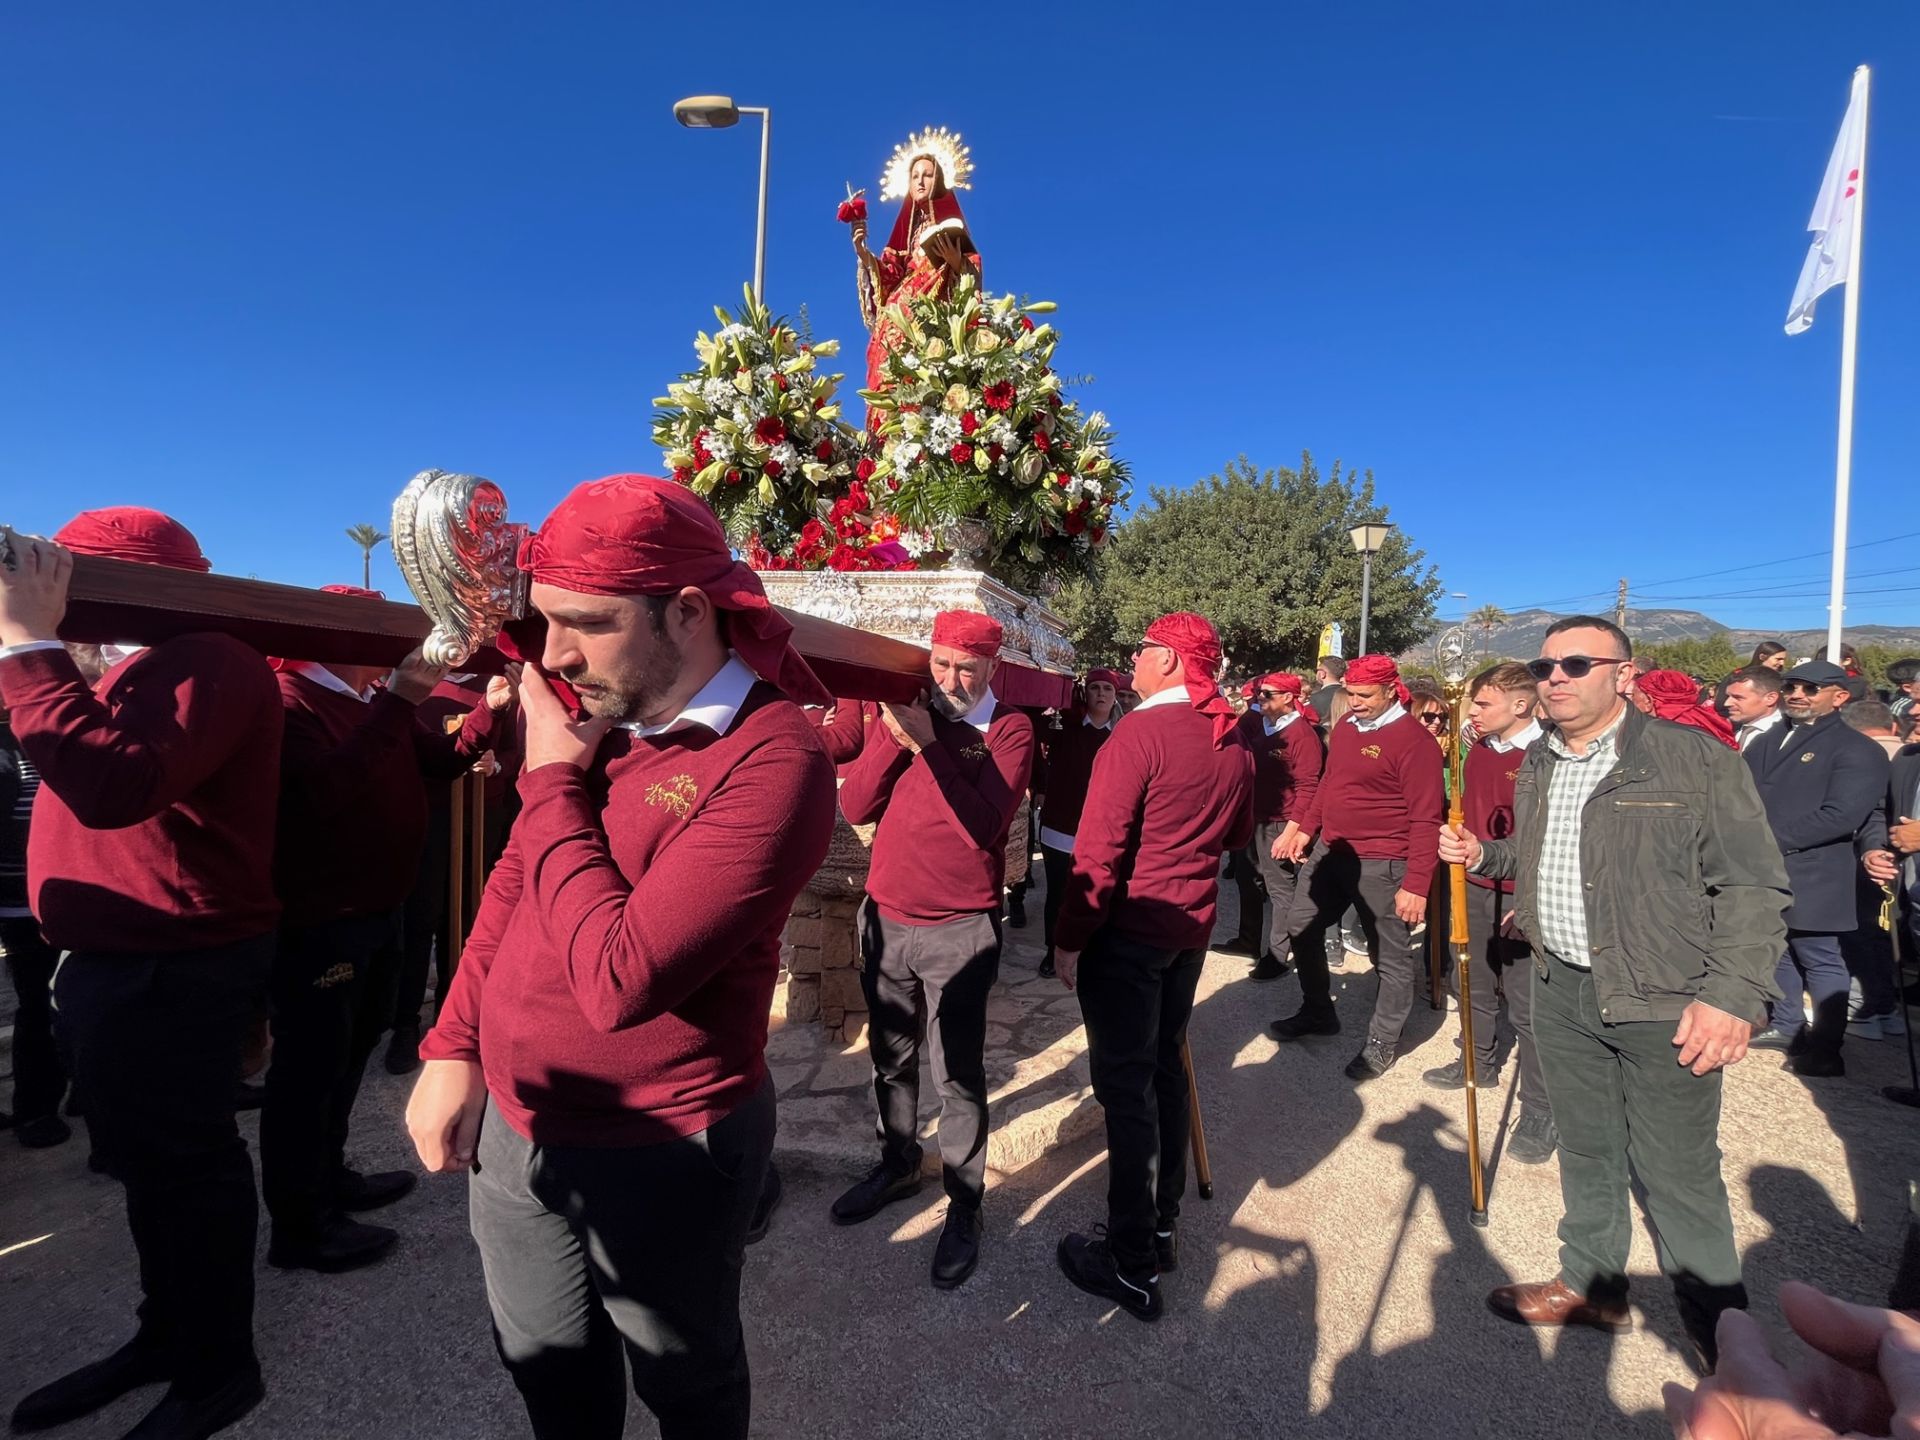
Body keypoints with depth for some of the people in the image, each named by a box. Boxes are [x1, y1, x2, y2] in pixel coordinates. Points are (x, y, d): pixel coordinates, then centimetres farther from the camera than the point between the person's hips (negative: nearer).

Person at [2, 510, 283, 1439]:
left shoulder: (206, 664, -20)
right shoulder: (147, 667, 18)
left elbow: (110, 784, -33)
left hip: (171, 969, -10)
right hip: (123, 960, 10)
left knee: (183, 1166, 4)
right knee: (153, 1160, 22)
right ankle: (167, 1336, 40)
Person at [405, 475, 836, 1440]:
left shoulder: (775, 762, -26)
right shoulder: (596, 713, -2)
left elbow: (619, 979, -30)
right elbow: (515, 880, 9)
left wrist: (551, 785, -20)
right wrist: (452, 1046, 2)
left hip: (657, 1151, -6)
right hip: (507, 1121, 7)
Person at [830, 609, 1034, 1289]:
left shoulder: (1009, 729, -7)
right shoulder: (906, 712, 5)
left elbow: (984, 824, -21)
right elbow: (854, 807, -3)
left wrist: (927, 744, -24)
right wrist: (892, 736, -16)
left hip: (959, 929, -5)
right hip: (885, 918, 5)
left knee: (957, 1073, 1)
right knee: (891, 1057, 19)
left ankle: (964, 1205, 20)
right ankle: (898, 1165, 40)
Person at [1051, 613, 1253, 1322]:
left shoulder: (1140, 734, -18)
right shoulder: (1235, 742, 5)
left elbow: (1099, 850, -20)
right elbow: (1238, 835, 19)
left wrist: (1070, 938, -13)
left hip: (1127, 929, -8)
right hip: (1192, 926, 8)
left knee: (1125, 1085, 0)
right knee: (1166, 1066, 19)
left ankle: (1132, 1265, 9)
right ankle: (1164, 1226, 31)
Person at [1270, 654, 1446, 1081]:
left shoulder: (1414, 741, -17)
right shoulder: (1345, 726, 7)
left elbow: (1425, 819, -19)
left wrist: (1416, 884, -22)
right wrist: (1306, 827, 13)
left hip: (1381, 865, -8)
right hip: (1331, 851, 8)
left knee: (1392, 955, 7)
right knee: (1302, 928, 18)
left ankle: (1384, 1041, 25)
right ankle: (1317, 1012, 37)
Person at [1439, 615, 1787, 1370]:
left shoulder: (1694, 758, -11)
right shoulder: (1539, 766, 9)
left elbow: (1754, 886, -12)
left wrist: (1734, 994, -19)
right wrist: (1484, 854, 5)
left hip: (1663, 1003, -6)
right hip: (1563, 991, 6)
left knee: (1677, 1172, 4)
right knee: (1585, 1150, 18)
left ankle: (1717, 1324, 25)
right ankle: (1591, 1284, 36)